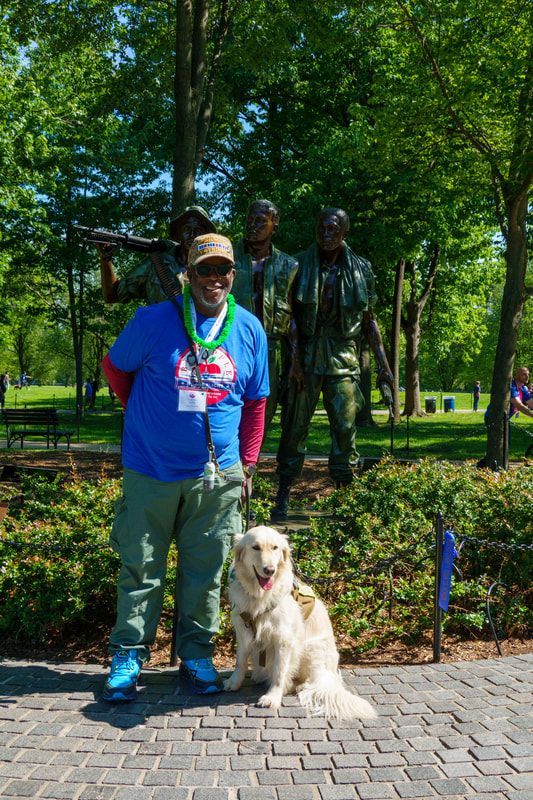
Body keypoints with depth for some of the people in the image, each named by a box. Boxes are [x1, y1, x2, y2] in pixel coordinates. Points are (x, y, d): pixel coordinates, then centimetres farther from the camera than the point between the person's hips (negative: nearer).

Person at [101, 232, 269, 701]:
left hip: (217, 475, 2)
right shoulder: (154, 321, -7)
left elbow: (255, 403, 10)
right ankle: (128, 655, 22)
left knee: (205, 570, 11)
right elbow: (115, 368, 9)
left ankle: (196, 654, 26)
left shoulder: (250, 330, 2)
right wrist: (143, 414, 10)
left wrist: (246, 464, 8)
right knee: (141, 568, 7)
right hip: (151, 470, -2)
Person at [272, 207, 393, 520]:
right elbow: (288, 316, 0)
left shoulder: (360, 269, 6)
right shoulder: (301, 264, 1)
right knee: (296, 425, 1)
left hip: (343, 357, 1)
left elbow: (369, 320, 12)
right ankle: (284, 494, 10)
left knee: (345, 427, 1)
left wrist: (384, 364, 7)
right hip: (305, 354, -1)